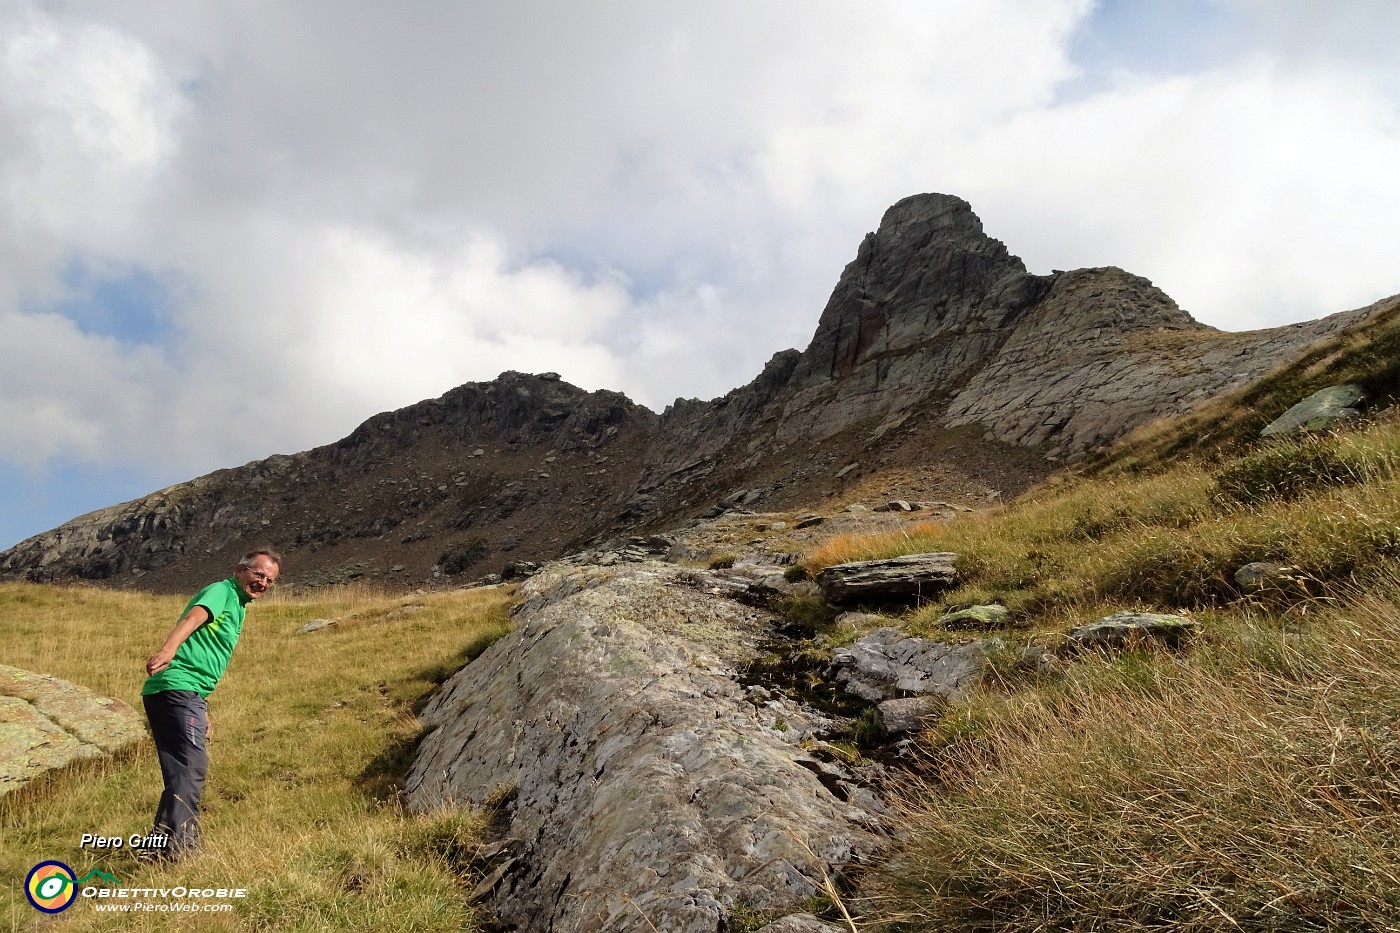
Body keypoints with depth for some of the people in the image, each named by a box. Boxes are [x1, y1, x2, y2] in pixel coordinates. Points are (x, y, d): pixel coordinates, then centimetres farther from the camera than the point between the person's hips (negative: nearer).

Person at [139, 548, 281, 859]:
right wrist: (168, 649, -46)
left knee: (182, 773, 15)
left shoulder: (237, 608, 24)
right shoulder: (221, 591, -3)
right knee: (191, 768, -15)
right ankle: (178, 848, -17)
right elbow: (194, 617, -27)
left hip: (187, 695, 10)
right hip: (177, 688, -10)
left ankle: (158, 848, 24)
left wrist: (203, 712, 27)